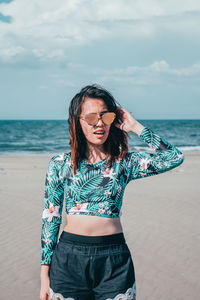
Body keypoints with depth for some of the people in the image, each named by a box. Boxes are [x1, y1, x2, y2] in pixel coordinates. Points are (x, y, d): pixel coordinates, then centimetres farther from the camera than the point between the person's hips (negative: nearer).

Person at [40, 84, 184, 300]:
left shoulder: (125, 163, 3)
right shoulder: (60, 165, 2)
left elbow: (175, 157, -9)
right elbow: (50, 219, 4)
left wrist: (136, 127, -5)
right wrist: (45, 273, 2)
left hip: (114, 259, 0)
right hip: (69, 257, 0)